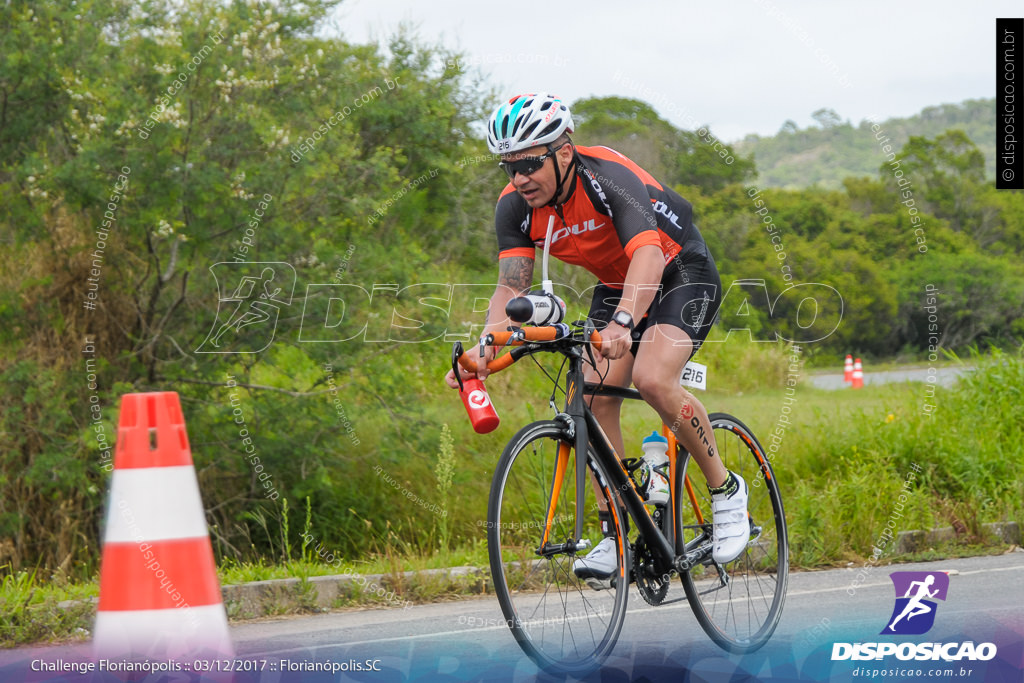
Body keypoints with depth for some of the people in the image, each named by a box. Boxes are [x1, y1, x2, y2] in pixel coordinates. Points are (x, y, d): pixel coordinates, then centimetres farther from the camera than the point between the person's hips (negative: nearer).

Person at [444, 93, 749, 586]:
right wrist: (485, 346, -38)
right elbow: (511, 287, -18)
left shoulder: (608, 177, -33)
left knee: (652, 380, -28)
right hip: (617, 286, 6)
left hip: (682, 274, -6)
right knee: (595, 395, -14)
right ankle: (615, 534, -6)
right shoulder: (515, 206, -15)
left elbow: (648, 254, -47)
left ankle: (725, 489, -8)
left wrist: (622, 323, -63)